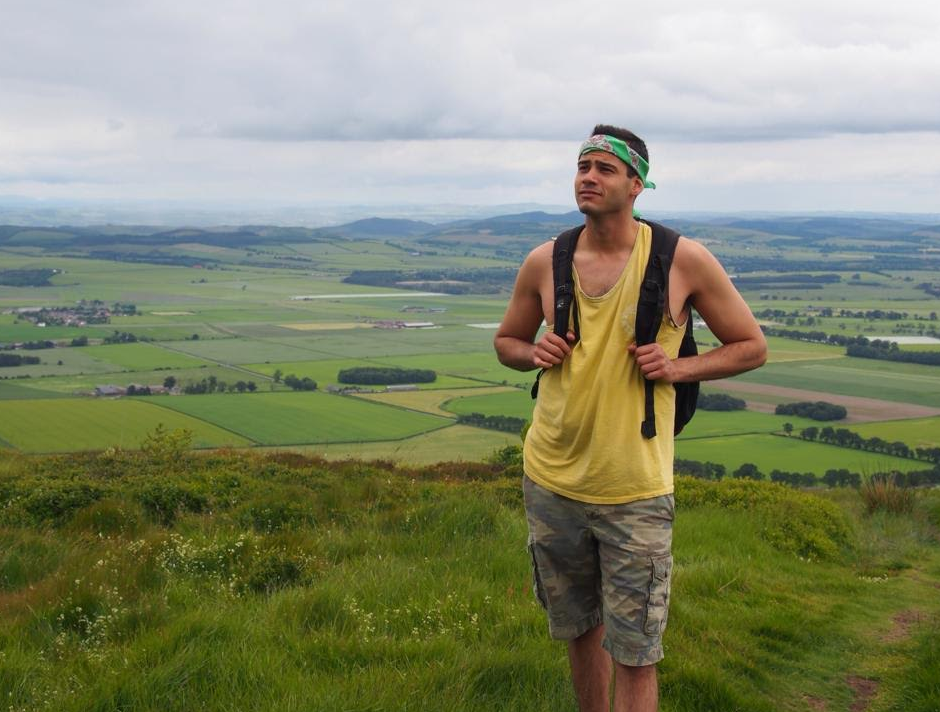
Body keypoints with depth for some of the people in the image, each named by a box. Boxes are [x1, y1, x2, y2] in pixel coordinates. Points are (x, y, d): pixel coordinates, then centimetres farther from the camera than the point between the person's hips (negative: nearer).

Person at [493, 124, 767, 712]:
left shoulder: (685, 260, -8)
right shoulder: (544, 263, 1)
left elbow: (752, 347, 1)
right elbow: (507, 342, 17)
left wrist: (676, 367, -14)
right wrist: (535, 353, -6)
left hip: (634, 491, -3)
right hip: (551, 481, 3)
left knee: (634, 655, 0)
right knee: (580, 630, 19)